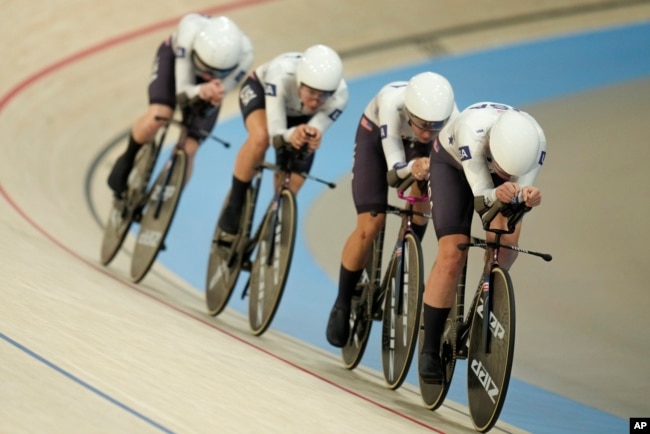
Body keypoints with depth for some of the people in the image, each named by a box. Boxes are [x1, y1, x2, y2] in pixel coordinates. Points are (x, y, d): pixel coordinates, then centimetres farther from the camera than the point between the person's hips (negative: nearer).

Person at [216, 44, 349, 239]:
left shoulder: (339, 97, -38)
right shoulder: (281, 73, -44)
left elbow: (314, 131, -34)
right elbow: (275, 135, -44)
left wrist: (312, 139, -58)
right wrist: (290, 135, -66)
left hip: (300, 117, 3)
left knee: (290, 188, -7)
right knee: (261, 137, -35)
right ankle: (233, 209, -18)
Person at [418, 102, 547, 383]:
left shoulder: (536, 142, -34)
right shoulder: (473, 131, -42)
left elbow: (523, 186, -31)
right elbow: (481, 194, -38)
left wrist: (526, 196, -54)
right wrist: (497, 194, -60)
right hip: (452, 163, -3)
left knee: (507, 239, -26)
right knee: (452, 254, -16)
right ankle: (429, 349, -6)